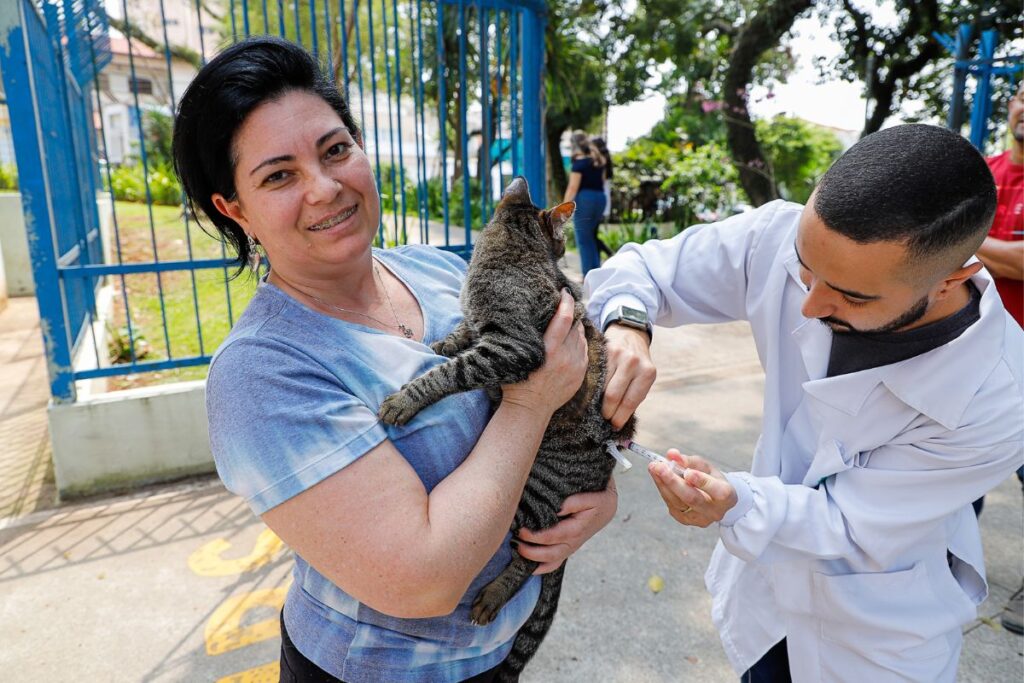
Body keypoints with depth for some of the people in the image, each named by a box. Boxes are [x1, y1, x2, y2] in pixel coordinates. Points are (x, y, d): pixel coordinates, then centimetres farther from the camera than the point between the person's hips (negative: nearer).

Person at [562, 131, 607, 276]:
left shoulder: (579, 162, -10)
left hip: (584, 199, -7)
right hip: (600, 198, 7)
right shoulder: (599, 159, 12)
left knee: (584, 240, 0)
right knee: (591, 237, 17)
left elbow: (573, 187, -14)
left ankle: (589, 274, 0)